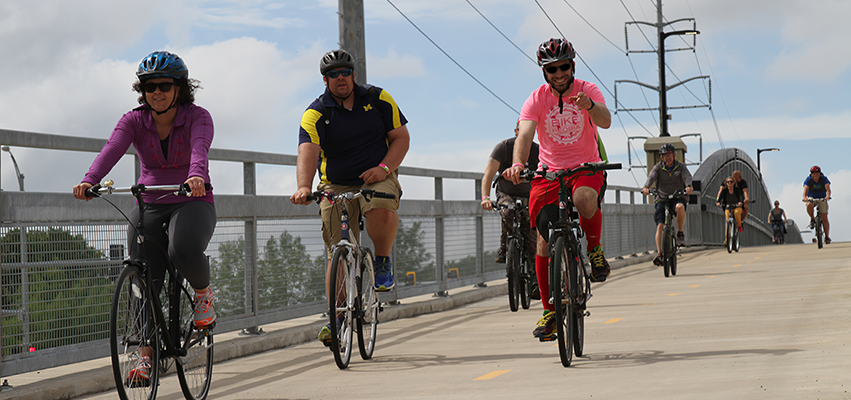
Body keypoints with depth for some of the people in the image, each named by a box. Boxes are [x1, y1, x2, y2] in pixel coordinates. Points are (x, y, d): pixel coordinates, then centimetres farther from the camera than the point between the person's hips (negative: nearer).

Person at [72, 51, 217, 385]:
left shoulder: (197, 117, -9)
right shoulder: (134, 121, -2)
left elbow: (199, 147, -31)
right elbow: (112, 148, -22)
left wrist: (196, 176, -54)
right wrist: (89, 181, -42)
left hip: (192, 203, -3)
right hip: (149, 205, 3)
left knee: (183, 250, -33)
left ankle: (203, 293, 0)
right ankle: (146, 355, 4)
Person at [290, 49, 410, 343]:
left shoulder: (378, 99, -1)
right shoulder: (315, 113, -7)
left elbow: (401, 137, 1)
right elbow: (308, 152, -22)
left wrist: (384, 168, -16)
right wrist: (304, 186, -40)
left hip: (378, 179, 0)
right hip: (336, 186, 0)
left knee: (382, 209, -35)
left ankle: (383, 262, -9)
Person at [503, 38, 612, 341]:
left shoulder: (587, 90, -8)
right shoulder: (537, 99, -7)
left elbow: (605, 121, -28)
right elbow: (525, 135, -22)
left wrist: (589, 106, -51)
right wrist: (518, 164, -42)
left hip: (587, 167, -2)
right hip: (549, 171, 2)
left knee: (585, 200, -37)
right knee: (545, 238, -8)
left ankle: (594, 249, -7)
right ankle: (549, 310, 5)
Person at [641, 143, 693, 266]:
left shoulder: (680, 166, 4)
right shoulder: (658, 167, 4)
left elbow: (687, 176, -15)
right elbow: (651, 177, -15)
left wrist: (688, 186, -39)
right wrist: (646, 187, -38)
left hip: (678, 197, -1)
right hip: (662, 198, 1)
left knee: (680, 207, -37)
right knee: (660, 225, -16)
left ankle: (680, 233, -15)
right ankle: (659, 253, -19)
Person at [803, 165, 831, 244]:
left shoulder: (824, 179, -15)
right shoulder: (808, 180, -14)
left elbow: (828, 188, -30)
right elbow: (806, 189, -29)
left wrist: (828, 196, -52)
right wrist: (804, 197, -50)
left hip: (822, 199, 0)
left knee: (824, 218, -8)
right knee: (809, 206, -36)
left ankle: (827, 236, -1)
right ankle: (812, 219, -9)